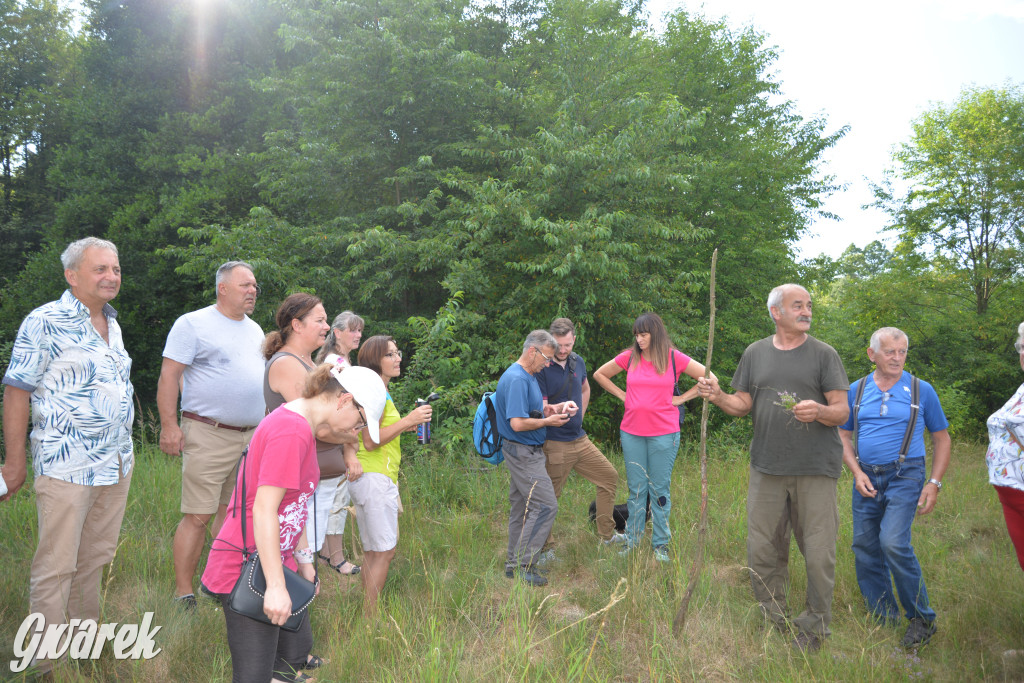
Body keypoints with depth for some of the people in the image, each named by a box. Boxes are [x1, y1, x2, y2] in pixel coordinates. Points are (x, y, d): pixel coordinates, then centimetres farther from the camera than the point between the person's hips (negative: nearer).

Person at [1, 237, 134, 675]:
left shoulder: (112, 323, 12)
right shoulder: (44, 323, -10)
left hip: (116, 465, 7)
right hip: (66, 467, -7)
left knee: (96, 557, 16)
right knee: (55, 567, 0)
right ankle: (48, 663, 12)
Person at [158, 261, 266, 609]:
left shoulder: (254, 329, 18)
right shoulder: (193, 324, -3)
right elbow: (169, 375, -8)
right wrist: (169, 425, -15)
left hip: (251, 436, 7)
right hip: (209, 436, -7)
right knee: (198, 516, -6)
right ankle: (183, 594, 3)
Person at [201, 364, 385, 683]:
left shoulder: (301, 426, 10)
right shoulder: (290, 432, -23)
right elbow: (264, 510, -25)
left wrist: (303, 558, 19)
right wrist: (275, 586, -23)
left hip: (279, 559, 11)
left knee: (297, 651, 19)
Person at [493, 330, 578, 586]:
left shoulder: (528, 376, 14)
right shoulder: (516, 379, -20)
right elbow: (518, 423, -26)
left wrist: (558, 407, 6)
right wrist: (549, 421, -15)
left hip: (528, 452, 11)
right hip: (523, 452, -11)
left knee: (521, 506, 14)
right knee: (545, 506, -10)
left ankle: (514, 563, 22)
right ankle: (524, 564, -4)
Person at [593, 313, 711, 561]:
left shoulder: (674, 358, -2)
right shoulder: (629, 357, 4)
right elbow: (600, 375, 18)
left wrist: (682, 398, -1)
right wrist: (622, 395, 8)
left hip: (664, 433, -2)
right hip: (632, 433, 2)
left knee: (660, 489, 5)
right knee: (636, 489, 9)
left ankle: (661, 545, 16)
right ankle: (632, 543, 19)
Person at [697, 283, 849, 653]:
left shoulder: (823, 354, 1)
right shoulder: (756, 353, 10)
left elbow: (842, 411, -2)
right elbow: (743, 405, 12)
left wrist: (819, 411, -24)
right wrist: (718, 396, -8)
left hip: (816, 469, -2)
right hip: (766, 468, 3)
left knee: (818, 553, 0)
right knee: (762, 550, 7)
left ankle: (814, 626, 19)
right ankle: (772, 620, 25)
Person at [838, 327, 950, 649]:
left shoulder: (921, 390, 1)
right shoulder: (857, 391, 7)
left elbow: (942, 439, 7)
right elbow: (844, 436, 13)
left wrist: (934, 483, -2)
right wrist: (857, 473, -1)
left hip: (905, 477, -4)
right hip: (867, 479, 4)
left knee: (894, 543, -19)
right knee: (864, 547, 4)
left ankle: (922, 618, 0)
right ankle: (883, 618, 20)